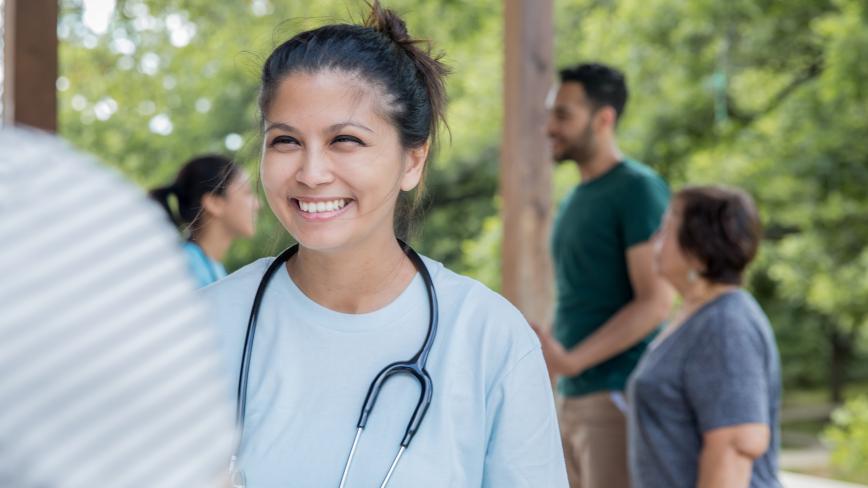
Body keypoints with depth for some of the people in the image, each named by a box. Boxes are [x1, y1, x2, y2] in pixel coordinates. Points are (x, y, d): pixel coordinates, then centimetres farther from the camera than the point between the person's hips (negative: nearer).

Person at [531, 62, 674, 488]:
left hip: (619, 401, -9)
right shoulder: (575, 201, 18)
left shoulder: (640, 188, -10)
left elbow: (656, 303, -17)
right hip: (574, 400, 9)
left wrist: (570, 361, -24)